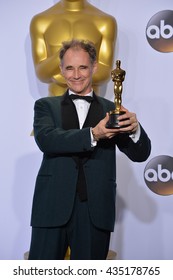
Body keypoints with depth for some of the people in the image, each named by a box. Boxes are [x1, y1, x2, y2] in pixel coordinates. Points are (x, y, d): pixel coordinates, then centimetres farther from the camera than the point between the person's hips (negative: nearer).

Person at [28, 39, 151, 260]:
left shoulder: (111, 110, 9)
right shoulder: (46, 106, 8)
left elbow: (140, 154, 2)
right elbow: (46, 140, -12)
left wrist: (135, 129, -20)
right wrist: (93, 134, -25)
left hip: (95, 211, 1)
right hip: (53, 207, 0)